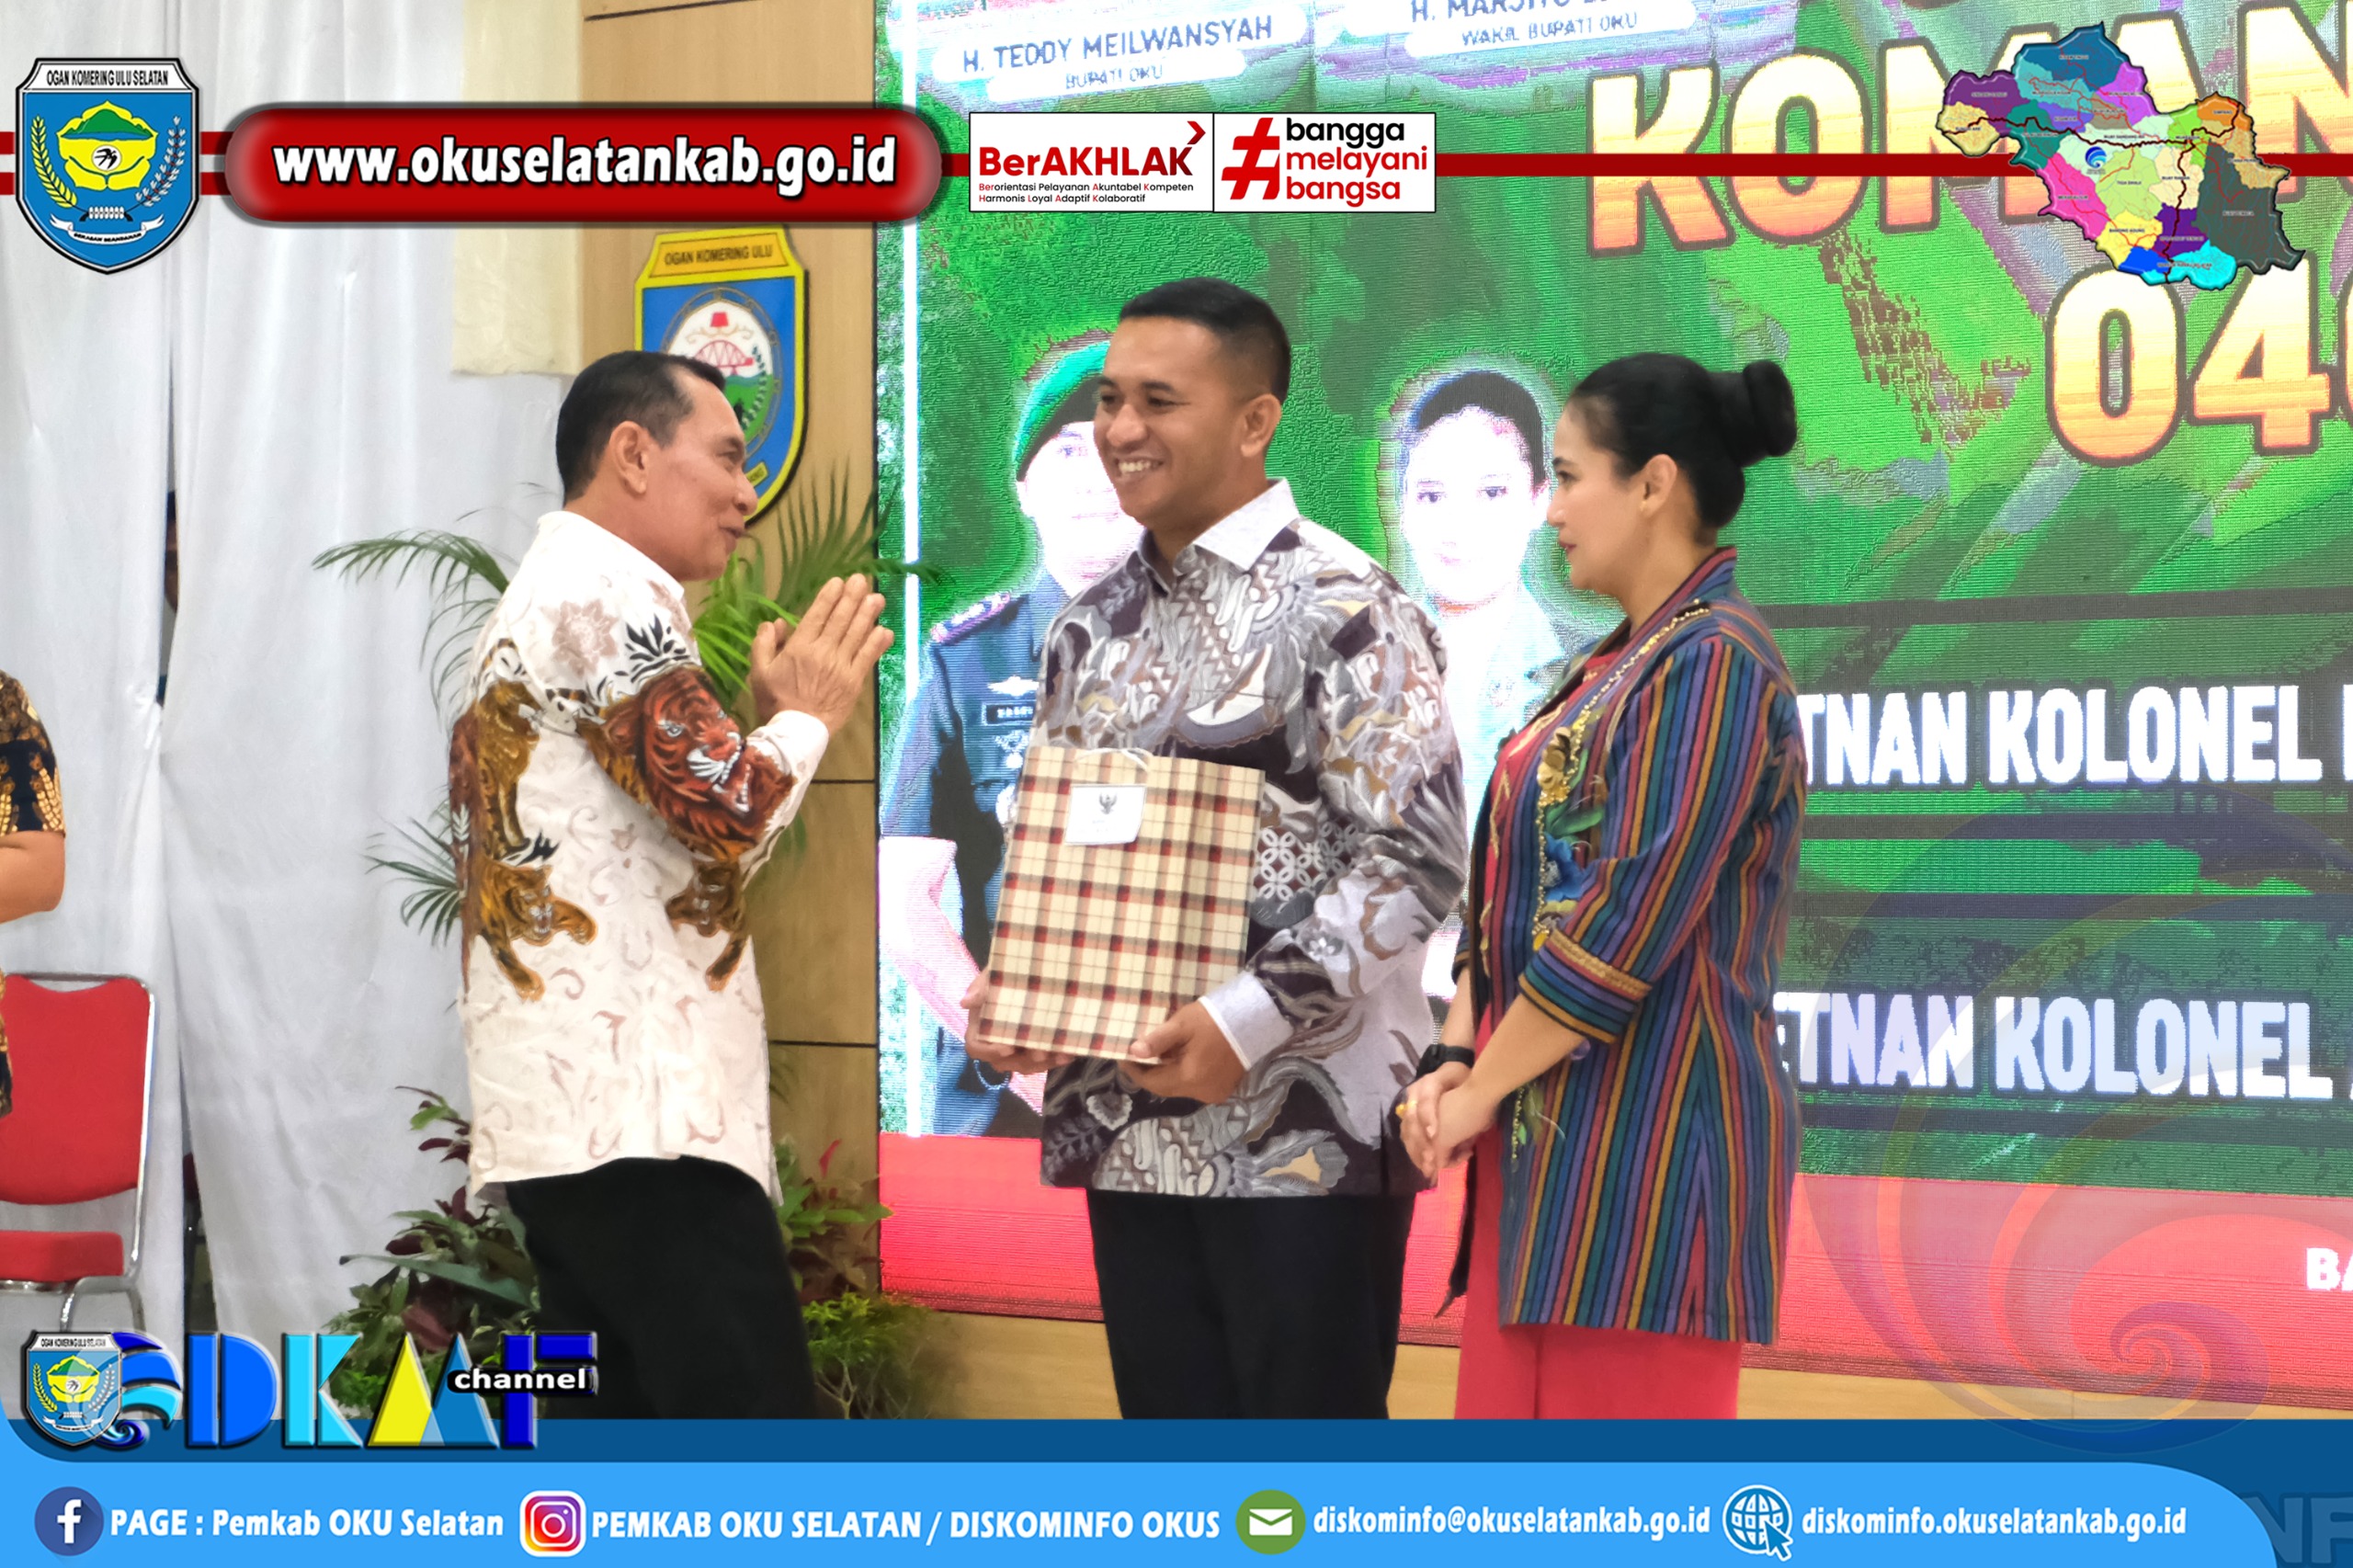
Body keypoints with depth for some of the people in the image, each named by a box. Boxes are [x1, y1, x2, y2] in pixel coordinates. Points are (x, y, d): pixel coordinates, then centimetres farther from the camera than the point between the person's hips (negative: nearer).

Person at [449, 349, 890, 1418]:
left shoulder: (534, 605, 25)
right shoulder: (609, 595, -7)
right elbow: (730, 816, -15)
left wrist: (773, 719, 18)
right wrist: (807, 713, 2)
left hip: (568, 1105, 11)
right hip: (636, 1110, -11)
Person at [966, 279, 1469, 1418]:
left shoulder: (1340, 609, -9)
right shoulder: (1093, 626, 13)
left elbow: (1417, 856, -14)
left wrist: (1251, 1019, -20)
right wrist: (1009, 993, 2)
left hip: (1304, 1130, -6)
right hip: (1129, 1124, 7)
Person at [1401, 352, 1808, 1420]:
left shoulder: (1711, 665, -13)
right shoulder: (1617, 668, 16)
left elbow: (1623, 923, -19)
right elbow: (1516, 887, 15)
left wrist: (1480, 1089, -12)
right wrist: (1454, 1061, 1)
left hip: (1648, 1142, -9)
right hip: (1556, 1138, 9)